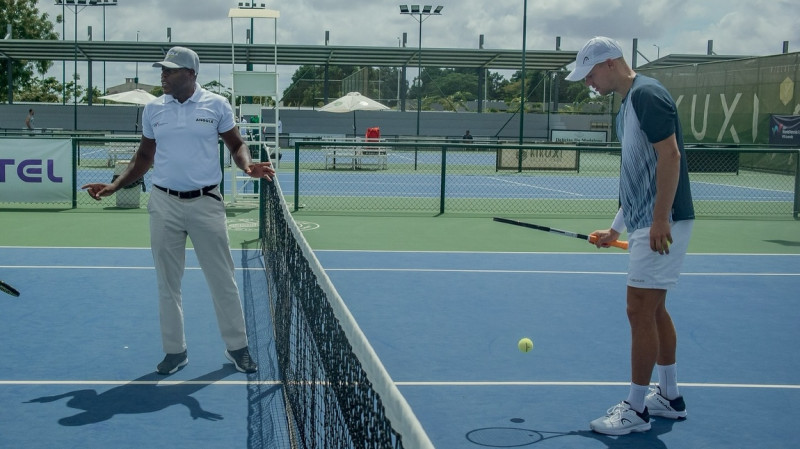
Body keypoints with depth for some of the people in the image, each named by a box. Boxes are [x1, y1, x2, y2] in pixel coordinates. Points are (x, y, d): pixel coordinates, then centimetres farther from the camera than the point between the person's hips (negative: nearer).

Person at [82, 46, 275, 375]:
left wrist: (248, 166, -16)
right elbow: (144, 157, 13)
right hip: (164, 203, 2)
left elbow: (236, 144, 5)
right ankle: (174, 350, 18)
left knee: (223, 280, 3)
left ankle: (237, 347, 16)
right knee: (168, 282, 7)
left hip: (205, 202, -2)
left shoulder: (216, 105, -2)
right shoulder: (153, 109, 5)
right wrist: (115, 185, 3)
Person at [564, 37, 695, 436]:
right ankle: (670, 397, 27)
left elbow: (670, 155, -22)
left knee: (640, 310, -6)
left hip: (662, 225, -11)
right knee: (654, 309, 16)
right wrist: (616, 228, 21)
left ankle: (636, 410, 2)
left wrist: (660, 220, -26)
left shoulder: (646, 94, -14)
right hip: (646, 224, 11)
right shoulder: (627, 105, 17)